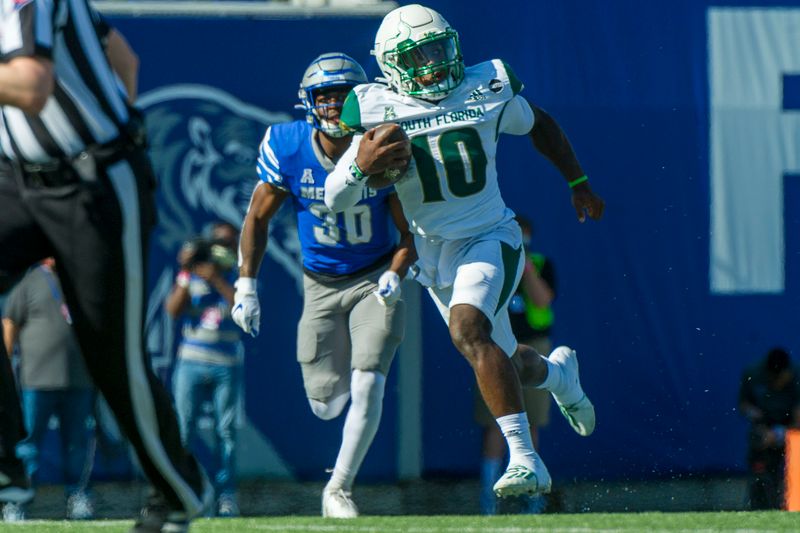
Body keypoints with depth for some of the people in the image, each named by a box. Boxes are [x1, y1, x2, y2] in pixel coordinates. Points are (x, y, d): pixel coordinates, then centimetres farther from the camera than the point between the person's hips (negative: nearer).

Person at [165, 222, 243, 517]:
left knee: (226, 431, 0)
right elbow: (173, 309, -4)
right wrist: (186, 275, -12)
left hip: (227, 365, 0)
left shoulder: (239, 277, 7)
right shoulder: (190, 274, 8)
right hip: (191, 362, 0)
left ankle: (226, 494, 2)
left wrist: (216, 279, -20)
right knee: (182, 429, -6)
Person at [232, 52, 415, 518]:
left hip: (376, 279, -2)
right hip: (322, 284, 2)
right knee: (327, 404, 3)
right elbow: (259, 218, -1)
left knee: (366, 387, -14)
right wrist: (246, 287, -5)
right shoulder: (287, 148, -14)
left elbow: (410, 230, -8)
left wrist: (395, 275, -26)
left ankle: (340, 488, 3)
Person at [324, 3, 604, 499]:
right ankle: (557, 371, 52)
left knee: (468, 329, -30)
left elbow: (540, 125, 16)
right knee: (502, 362, 14)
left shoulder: (489, 90, -6)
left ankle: (525, 458, -33)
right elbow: (336, 199, -14)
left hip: (490, 238, -3)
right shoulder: (376, 110, -9)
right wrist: (360, 166, -35)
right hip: (435, 254, 3)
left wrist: (579, 183, 23)